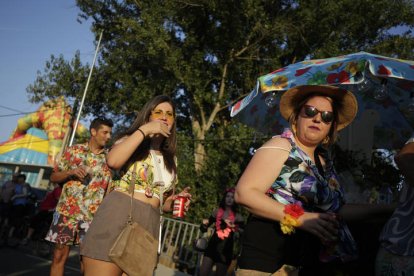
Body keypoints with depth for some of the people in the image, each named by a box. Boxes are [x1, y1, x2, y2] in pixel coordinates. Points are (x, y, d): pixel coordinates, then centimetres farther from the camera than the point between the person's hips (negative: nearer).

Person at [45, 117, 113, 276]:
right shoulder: (73, 151, 5)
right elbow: (53, 177, 7)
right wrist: (71, 172, -12)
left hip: (93, 214, 1)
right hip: (67, 210, 0)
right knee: (59, 255, 4)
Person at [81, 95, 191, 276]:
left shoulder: (170, 159, 21)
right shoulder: (131, 140, 9)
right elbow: (113, 161, -16)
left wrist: (175, 201, 4)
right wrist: (144, 130, -10)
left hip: (148, 224, 5)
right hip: (118, 215, -5)